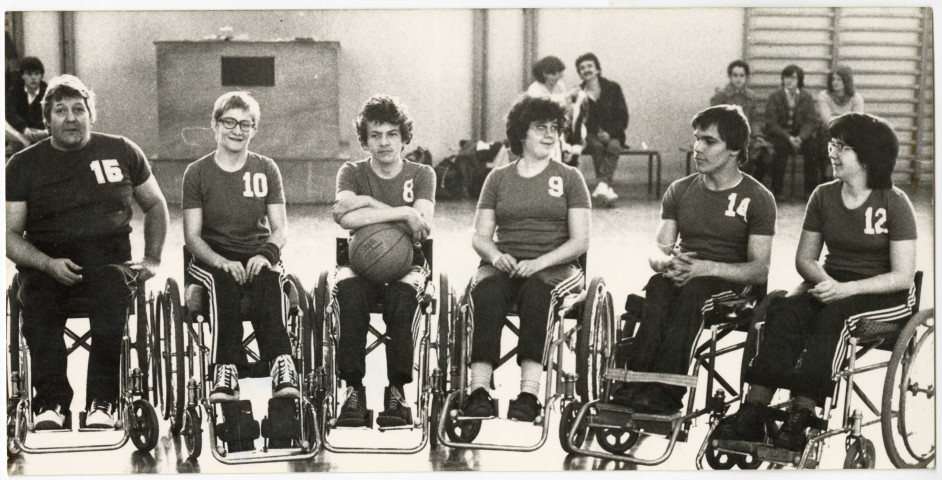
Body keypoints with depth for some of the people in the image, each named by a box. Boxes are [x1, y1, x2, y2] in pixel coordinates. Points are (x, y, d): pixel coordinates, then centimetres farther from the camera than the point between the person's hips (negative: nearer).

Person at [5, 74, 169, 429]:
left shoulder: (121, 152, 11)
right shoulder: (23, 165, 8)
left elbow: (155, 205, 23)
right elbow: (10, 234, 6)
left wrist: (152, 260, 9)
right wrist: (49, 264, -13)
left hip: (108, 257, 0)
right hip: (46, 262, 0)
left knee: (112, 286, -36)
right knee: (36, 298, -35)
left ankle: (102, 401, -32)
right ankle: (52, 402, -29)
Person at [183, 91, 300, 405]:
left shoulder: (266, 170, 9)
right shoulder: (197, 173, 4)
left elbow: (280, 228, 6)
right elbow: (192, 236, -1)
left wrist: (267, 254, -18)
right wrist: (222, 262, -21)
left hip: (257, 256, 1)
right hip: (211, 258, -1)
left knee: (268, 279, -34)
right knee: (225, 281, -36)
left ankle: (282, 366, -45)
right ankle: (227, 367, -44)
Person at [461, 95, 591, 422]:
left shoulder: (569, 178, 12)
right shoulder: (498, 178, 17)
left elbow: (580, 241, 3)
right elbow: (480, 237, 13)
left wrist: (539, 262, -13)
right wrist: (496, 256, -11)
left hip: (555, 267, -2)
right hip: (503, 265, 2)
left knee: (536, 293, -36)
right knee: (486, 294, -33)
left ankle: (529, 395, -44)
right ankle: (478, 390, -41)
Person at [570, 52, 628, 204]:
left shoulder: (613, 88, 7)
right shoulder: (578, 93, 8)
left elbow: (623, 117, 3)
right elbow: (575, 122, 2)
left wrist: (610, 133, -12)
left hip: (612, 134, 0)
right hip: (590, 135, 0)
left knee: (613, 146, -33)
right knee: (597, 146, -33)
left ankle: (602, 185, -49)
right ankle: (606, 187, -42)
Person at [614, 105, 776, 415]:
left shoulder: (757, 199, 0)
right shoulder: (680, 191, 15)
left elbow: (760, 270, -7)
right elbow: (658, 251, 11)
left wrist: (704, 267, -23)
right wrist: (667, 262, -16)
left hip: (732, 283, -3)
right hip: (683, 277, 4)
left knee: (692, 291, -38)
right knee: (658, 286, -33)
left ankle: (664, 392, -48)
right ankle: (636, 384, -47)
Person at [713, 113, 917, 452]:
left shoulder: (894, 203, -7)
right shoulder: (823, 196, 7)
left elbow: (902, 276, -12)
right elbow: (804, 258, 10)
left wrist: (847, 289, -24)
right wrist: (825, 280, -13)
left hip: (884, 296, -4)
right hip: (832, 287, 4)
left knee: (834, 315, -36)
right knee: (784, 310, -28)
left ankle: (800, 417, -41)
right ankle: (753, 413, -38)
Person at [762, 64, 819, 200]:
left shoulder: (807, 97, 4)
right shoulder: (774, 97, -1)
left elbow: (811, 122, -3)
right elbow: (771, 124, -9)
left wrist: (800, 137, -24)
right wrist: (789, 138, -24)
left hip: (799, 136, 2)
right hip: (778, 135, -2)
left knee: (812, 146, -29)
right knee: (781, 146, -35)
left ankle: (810, 189, -19)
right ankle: (777, 190, -27)